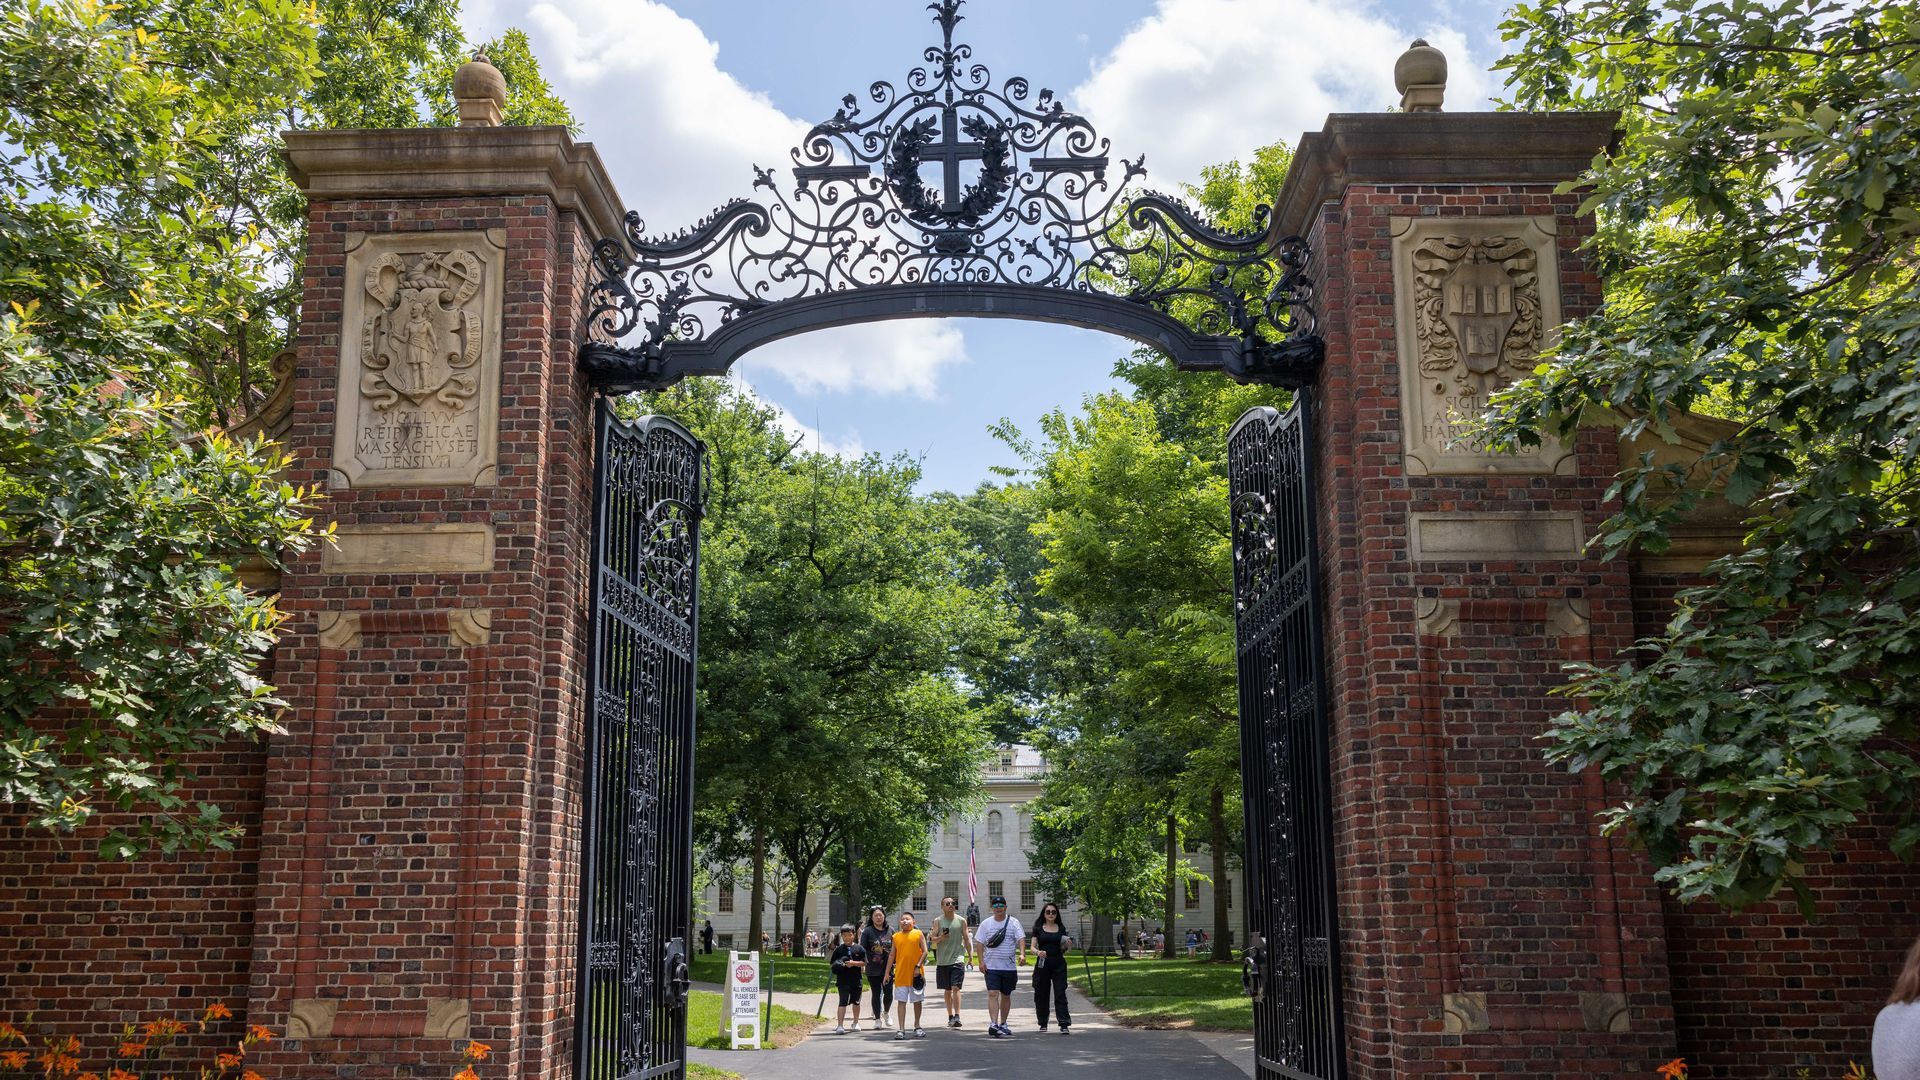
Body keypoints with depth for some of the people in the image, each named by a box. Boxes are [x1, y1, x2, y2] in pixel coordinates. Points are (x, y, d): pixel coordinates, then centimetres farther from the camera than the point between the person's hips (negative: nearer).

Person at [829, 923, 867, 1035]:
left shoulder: (859, 948, 0)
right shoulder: (839, 949, 1)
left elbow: (864, 963, -3)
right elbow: (832, 964, 4)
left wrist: (854, 963, -17)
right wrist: (838, 966, -15)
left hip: (856, 980, 2)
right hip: (843, 980, -2)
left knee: (856, 1002, 16)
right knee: (843, 1002, -9)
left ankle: (856, 1023, 34)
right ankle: (840, 1025, -10)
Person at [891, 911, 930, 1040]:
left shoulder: (918, 934, 0)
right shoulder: (896, 937, 8)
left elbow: (925, 952, -3)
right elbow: (892, 955, 11)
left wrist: (918, 966, -13)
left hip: (916, 974, -2)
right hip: (900, 974, 2)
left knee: (917, 1001, 9)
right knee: (901, 1001, -1)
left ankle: (917, 1027, 24)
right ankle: (901, 1029, -1)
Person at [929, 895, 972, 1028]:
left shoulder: (961, 921, 4)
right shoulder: (938, 921, 4)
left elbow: (966, 939, 10)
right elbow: (933, 939, 1)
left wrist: (970, 956, 9)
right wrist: (941, 938, -20)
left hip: (957, 959, -2)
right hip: (942, 961, 2)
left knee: (955, 988, -14)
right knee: (947, 990, 10)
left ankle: (957, 1016, -19)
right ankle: (950, 1016, 19)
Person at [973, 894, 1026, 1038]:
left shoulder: (1013, 922, 1)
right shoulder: (986, 923, 5)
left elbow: (1021, 939, -10)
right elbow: (980, 943, 6)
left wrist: (1022, 954, -27)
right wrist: (981, 961, -4)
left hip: (1009, 966, 1)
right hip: (991, 966, -1)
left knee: (1006, 995, 12)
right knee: (993, 994, -14)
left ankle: (1003, 1024, 25)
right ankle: (993, 1024, -21)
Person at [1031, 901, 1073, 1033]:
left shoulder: (1061, 928, 9)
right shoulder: (1038, 928, 6)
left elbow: (1063, 950, 14)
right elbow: (1033, 947, 2)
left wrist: (1068, 946, -8)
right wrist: (1038, 952, -20)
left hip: (1058, 964, 0)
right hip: (1042, 964, 0)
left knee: (1060, 994, -7)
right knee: (1041, 995, 3)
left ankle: (1064, 1024, -9)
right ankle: (1043, 1024, 19)